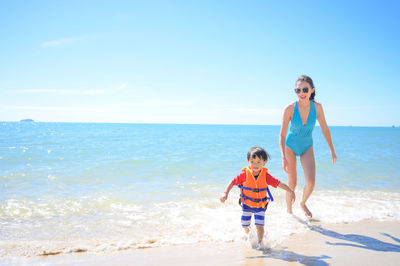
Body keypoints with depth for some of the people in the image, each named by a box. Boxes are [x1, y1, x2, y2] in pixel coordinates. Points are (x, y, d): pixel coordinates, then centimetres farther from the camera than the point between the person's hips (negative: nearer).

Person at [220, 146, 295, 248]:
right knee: (245, 225, 12)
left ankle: (260, 243, 13)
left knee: (259, 225, -11)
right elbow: (232, 182, -14)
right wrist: (225, 193, -25)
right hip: (247, 205, 1)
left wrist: (291, 191, -19)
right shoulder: (244, 174, -18)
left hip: (260, 206, -1)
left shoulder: (265, 176, -15)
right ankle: (248, 234, 48)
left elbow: (279, 183, -13)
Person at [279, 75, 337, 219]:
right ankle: (289, 211, 27)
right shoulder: (289, 109, -25)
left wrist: (332, 150, 5)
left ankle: (303, 203, 22)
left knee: (311, 182, -9)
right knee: (292, 183, 4)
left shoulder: (317, 107, -17)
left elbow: (325, 129, -3)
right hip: (290, 147, -2)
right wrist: (283, 157, -36)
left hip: (307, 148, 2)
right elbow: (282, 135, -26)